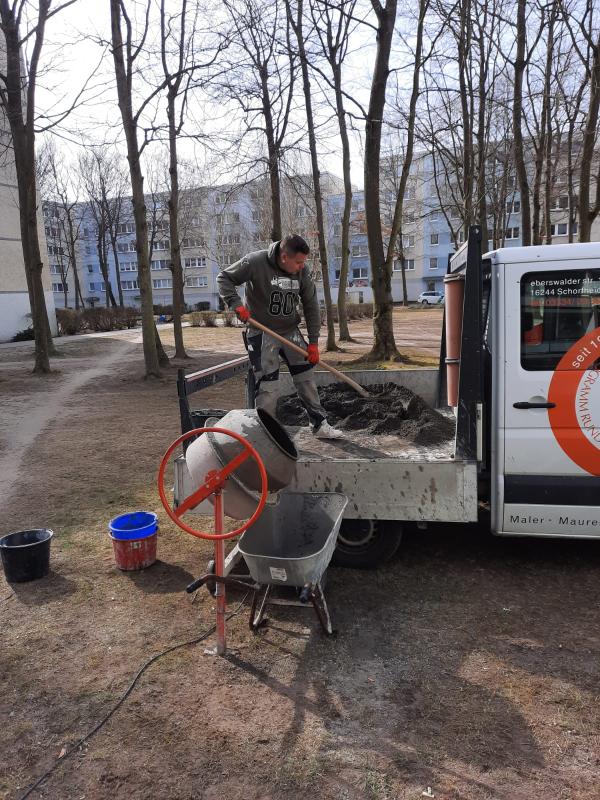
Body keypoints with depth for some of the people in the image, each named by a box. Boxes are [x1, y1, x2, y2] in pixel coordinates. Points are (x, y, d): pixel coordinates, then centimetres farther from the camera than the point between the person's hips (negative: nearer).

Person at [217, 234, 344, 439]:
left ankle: (320, 424, 21)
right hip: (261, 333, -5)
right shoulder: (255, 262, -18)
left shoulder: (302, 271, -6)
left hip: (290, 331, 5)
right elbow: (224, 278, -8)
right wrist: (236, 304, -25)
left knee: (306, 378, 8)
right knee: (267, 385, -7)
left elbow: (311, 306, 1)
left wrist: (313, 342, -2)